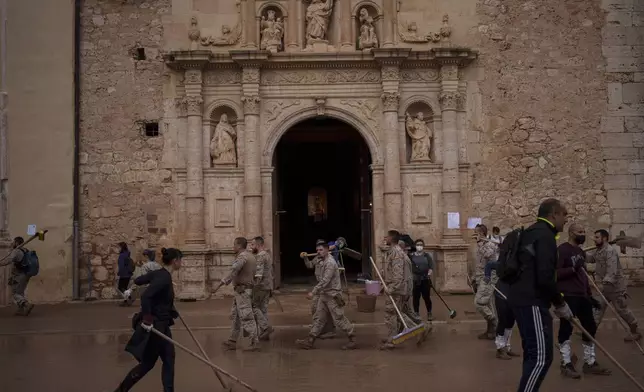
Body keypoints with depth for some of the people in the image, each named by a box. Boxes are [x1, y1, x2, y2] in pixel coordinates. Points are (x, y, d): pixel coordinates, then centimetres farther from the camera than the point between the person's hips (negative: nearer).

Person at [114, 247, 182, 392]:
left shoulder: (160, 274, 5)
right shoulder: (164, 278, -22)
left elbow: (137, 281, 18)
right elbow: (145, 296, -32)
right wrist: (147, 320, -28)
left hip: (160, 324, 10)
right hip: (154, 325, -10)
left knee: (169, 359, 13)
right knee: (147, 363, 4)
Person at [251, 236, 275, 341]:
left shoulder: (260, 256, -15)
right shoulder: (268, 255, 16)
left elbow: (258, 275, -23)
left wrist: (254, 287, -20)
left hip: (260, 286, -9)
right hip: (268, 286, 9)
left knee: (254, 307, -1)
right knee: (264, 308, 11)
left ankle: (265, 327, -10)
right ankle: (264, 334, 12)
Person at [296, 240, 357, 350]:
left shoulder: (330, 263, -19)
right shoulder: (323, 262, 12)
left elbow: (325, 281, -25)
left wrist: (313, 292, -26)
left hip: (333, 296, -9)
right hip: (324, 295, 10)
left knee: (339, 319, -3)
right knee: (318, 318, 8)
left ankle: (352, 339, 9)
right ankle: (310, 341, 9)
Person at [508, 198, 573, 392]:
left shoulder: (532, 233, 17)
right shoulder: (545, 236, -15)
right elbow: (545, 277, -23)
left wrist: (556, 299, 24)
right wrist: (560, 303, -9)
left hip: (522, 298, 11)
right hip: (532, 302, -11)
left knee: (533, 352, 18)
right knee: (541, 356, -9)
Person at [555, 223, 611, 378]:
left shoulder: (581, 252, 17)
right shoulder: (562, 250, -10)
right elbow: (555, 273, -17)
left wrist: (590, 295, 22)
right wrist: (573, 269, -27)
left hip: (582, 296, 9)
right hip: (568, 296, -9)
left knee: (590, 328, 11)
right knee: (566, 329, -4)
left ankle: (590, 363, 21)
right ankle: (566, 364, 4)